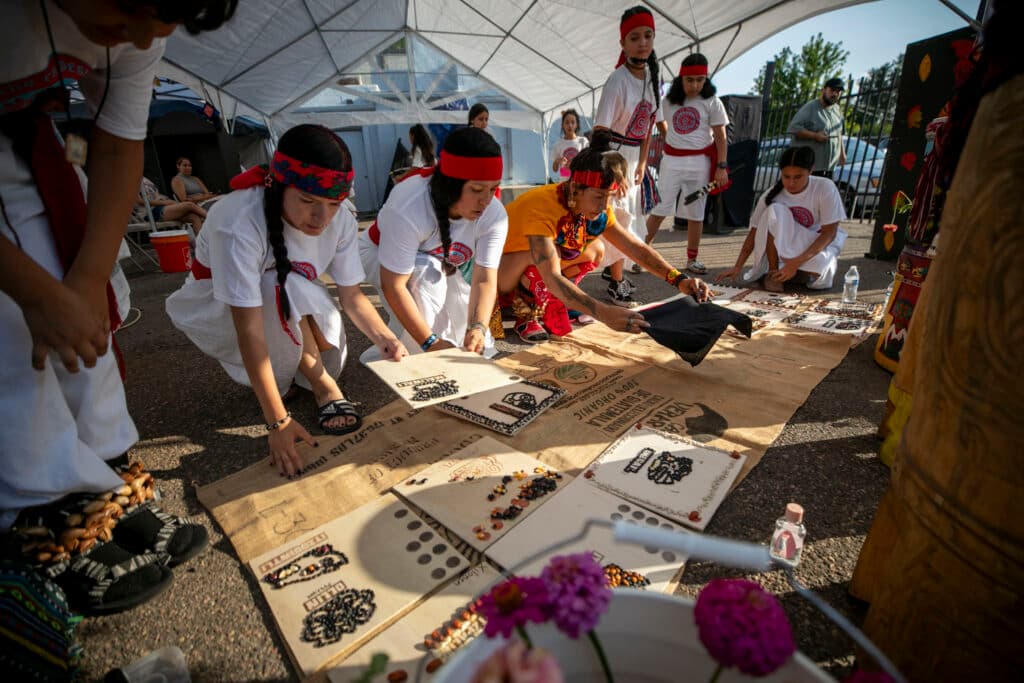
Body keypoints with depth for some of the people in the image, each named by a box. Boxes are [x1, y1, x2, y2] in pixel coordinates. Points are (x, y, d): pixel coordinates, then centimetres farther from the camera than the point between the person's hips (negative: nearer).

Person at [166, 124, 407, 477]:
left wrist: (384, 338, -35)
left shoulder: (340, 220, -21)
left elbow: (352, 295, -14)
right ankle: (322, 384, -17)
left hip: (288, 312, 5)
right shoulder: (239, 223, -36)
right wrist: (277, 421, -39)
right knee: (284, 288, -34)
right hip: (215, 308, -4)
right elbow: (249, 329, -38)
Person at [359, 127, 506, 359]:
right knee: (427, 273, -39)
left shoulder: (494, 214, -26)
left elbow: (484, 279, -30)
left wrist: (478, 327, -47)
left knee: (478, 347, -8)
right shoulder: (408, 210, -40)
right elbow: (393, 285, -38)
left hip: (444, 264, 4)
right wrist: (431, 342, -41)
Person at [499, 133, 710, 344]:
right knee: (548, 252, -34)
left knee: (595, 249, -6)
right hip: (497, 271, -7)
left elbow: (636, 247, -10)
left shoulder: (597, 211, -11)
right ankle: (525, 313, -9)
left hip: (529, 277, 7)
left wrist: (680, 280, -23)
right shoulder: (542, 207, -34)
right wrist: (603, 313, -53)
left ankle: (544, 305, 3)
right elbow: (551, 277, -44)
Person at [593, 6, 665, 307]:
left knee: (629, 215, 15)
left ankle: (612, 268, 32)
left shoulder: (654, 78, 5)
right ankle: (617, 282, 3)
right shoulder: (618, 80, -17)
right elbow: (600, 131, -21)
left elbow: (648, 126, 11)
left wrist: (642, 163, 8)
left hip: (633, 157, 8)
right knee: (619, 217, -7)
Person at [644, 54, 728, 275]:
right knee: (660, 209, -4)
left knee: (695, 212, 4)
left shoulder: (711, 102, 1)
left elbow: (720, 137, 0)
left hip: (700, 162, 0)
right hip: (671, 160, 1)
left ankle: (692, 259, 14)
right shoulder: (668, 101, 6)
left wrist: (722, 166, -8)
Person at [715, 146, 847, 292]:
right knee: (776, 211, -29)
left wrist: (797, 262, -31)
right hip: (781, 248, 1)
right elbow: (755, 232, -11)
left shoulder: (825, 188, -17)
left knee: (820, 269, -39)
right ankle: (773, 272, -16)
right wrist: (738, 267, -21)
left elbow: (829, 233, -18)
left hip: (814, 246, -1)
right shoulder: (772, 194, -14)